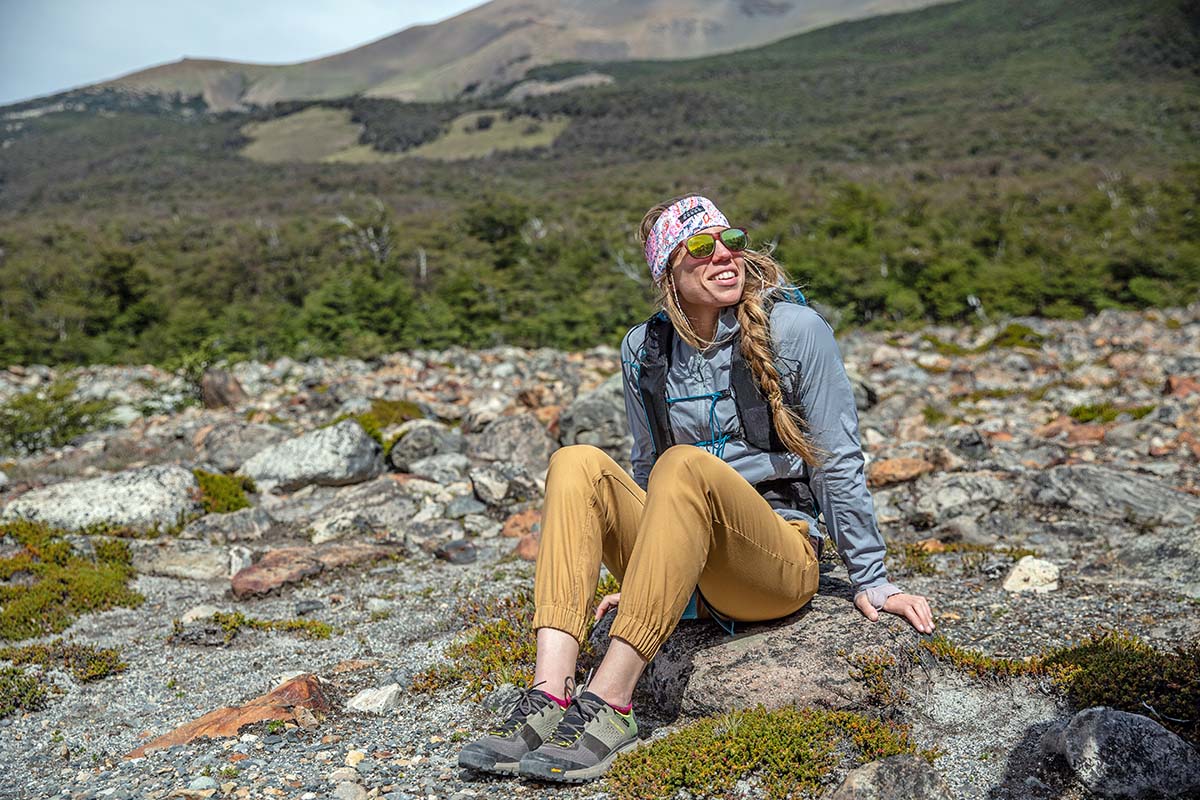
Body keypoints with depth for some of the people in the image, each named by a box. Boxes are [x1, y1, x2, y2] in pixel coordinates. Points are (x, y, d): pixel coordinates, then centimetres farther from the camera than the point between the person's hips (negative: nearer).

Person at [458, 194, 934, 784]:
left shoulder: (795, 331, -4)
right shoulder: (644, 350, 7)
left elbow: (837, 464, -2)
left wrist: (871, 581, -1)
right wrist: (640, 578, 22)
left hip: (780, 561, -4)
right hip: (683, 573, 4)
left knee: (686, 465, -32)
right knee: (578, 464, -19)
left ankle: (608, 704, -35)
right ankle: (549, 696, -32)